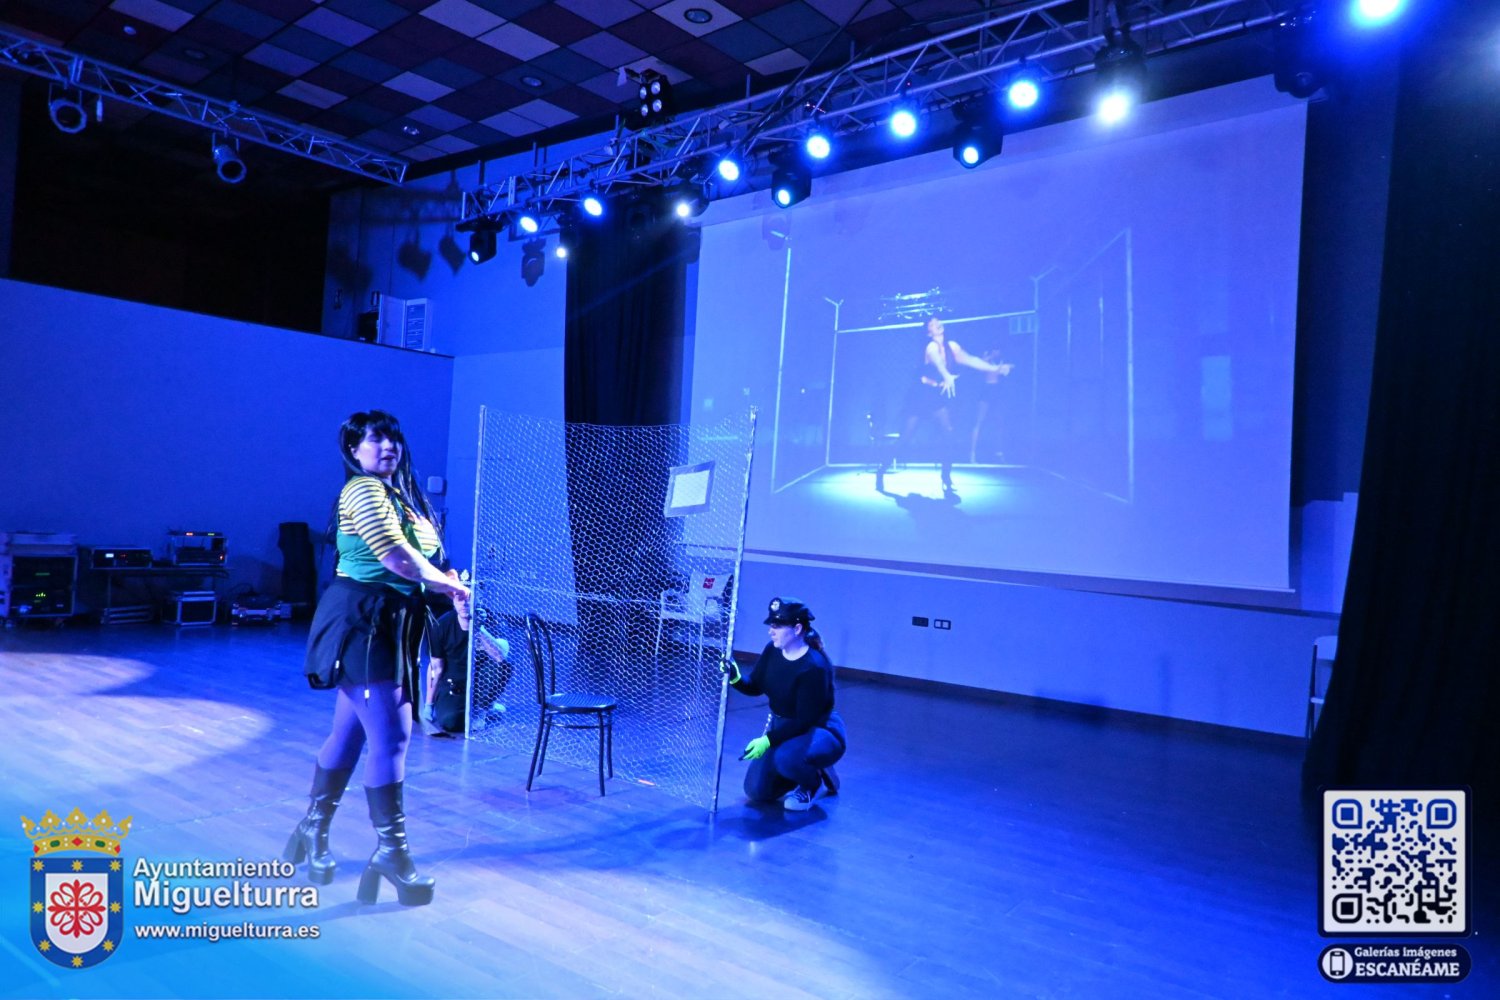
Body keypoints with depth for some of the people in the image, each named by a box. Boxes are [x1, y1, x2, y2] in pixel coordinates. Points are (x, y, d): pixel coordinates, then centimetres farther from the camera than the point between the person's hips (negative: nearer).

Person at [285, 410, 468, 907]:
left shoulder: (401, 494, 15)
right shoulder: (364, 491, -13)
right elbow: (399, 559, -21)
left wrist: (446, 589, -3)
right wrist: (451, 586, -8)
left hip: (387, 626, 9)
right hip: (360, 623, -9)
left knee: (350, 732, 17)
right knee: (390, 736, -6)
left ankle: (313, 830, 32)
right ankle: (392, 851, 6)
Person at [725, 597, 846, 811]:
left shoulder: (814, 667, -29)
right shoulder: (772, 651, -8)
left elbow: (804, 721, -27)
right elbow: (755, 687, 0)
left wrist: (768, 740, -30)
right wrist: (735, 679, -21)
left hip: (819, 732, -7)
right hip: (782, 728, 7)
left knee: (785, 756, -38)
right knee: (756, 791, 3)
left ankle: (813, 782, -3)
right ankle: (807, 770, 24)